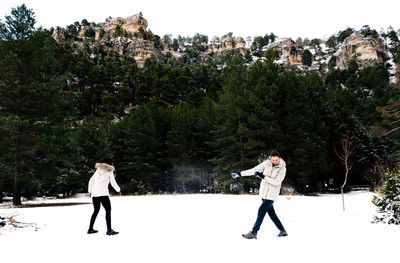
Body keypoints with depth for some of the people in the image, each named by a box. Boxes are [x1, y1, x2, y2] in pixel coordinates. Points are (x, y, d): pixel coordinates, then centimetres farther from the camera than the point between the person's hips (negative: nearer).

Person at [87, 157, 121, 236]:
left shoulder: (98, 170, 19)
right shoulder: (109, 171, 2)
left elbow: (91, 181, 20)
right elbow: (113, 182, 4)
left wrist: (90, 191, 28)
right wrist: (118, 190, 19)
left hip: (94, 193, 7)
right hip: (103, 193, -7)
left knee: (96, 211, 18)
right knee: (108, 210, -2)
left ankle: (90, 229, 21)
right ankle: (109, 230, -6)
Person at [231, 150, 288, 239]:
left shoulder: (282, 169, -10)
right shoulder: (266, 163, -2)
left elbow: (276, 182, -16)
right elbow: (254, 170, -2)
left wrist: (263, 177, -24)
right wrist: (239, 174, -6)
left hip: (272, 195, -4)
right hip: (264, 192, 4)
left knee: (261, 211, -11)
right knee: (271, 212, 10)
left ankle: (253, 233, -4)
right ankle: (282, 231, 25)